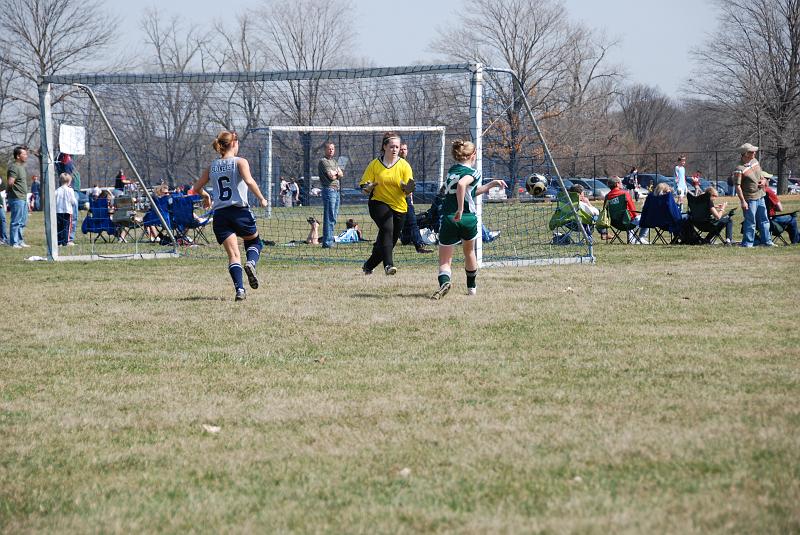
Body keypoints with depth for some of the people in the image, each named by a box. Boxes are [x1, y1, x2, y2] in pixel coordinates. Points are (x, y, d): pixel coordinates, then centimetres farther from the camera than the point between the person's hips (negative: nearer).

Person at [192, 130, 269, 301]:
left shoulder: (212, 167, 11)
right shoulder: (240, 162, -1)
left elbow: (197, 187, 16)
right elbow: (249, 181, -18)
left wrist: (205, 196, 36)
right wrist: (261, 198, -8)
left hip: (220, 215, 3)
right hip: (240, 211, -3)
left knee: (233, 254, 0)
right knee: (255, 242, 21)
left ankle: (240, 289, -18)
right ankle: (251, 262, -12)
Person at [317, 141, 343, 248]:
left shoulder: (334, 161, 21)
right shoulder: (323, 161, -6)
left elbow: (341, 174, 12)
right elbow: (331, 176, -14)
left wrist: (334, 173, -7)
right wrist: (336, 173, 6)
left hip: (336, 190, 9)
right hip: (329, 190, -9)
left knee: (333, 217, 11)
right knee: (329, 217, -11)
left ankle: (329, 240, 15)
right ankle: (327, 242, -13)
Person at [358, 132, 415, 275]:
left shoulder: (404, 165, 1)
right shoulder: (375, 165, 0)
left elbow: (407, 190, -2)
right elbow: (363, 186, 3)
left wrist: (408, 187, -26)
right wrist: (368, 187, -21)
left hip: (399, 207, 3)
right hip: (379, 203, -3)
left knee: (390, 241, 6)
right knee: (387, 229, -30)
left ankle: (368, 266, 29)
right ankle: (388, 264, -37)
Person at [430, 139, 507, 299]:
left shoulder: (452, 171, 15)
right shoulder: (472, 172, -5)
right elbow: (462, 184, -29)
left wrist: (492, 184, 30)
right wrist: (460, 209, -26)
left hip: (448, 219, 3)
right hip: (468, 219, -3)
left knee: (444, 261, 0)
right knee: (469, 251, 26)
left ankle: (444, 281, -32)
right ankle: (472, 286, 41)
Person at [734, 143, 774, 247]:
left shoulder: (755, 161, 6)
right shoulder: (739, 169, -20)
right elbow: (737, 186, -21)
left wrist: (763, 180, 2)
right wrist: (743, 201, -24)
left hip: (760, 196, 8)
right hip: (750, 199, -8)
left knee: (764, 220, 15)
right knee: (750, 222, -3)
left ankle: (767, 241, 24)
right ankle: (747, 243, 6)